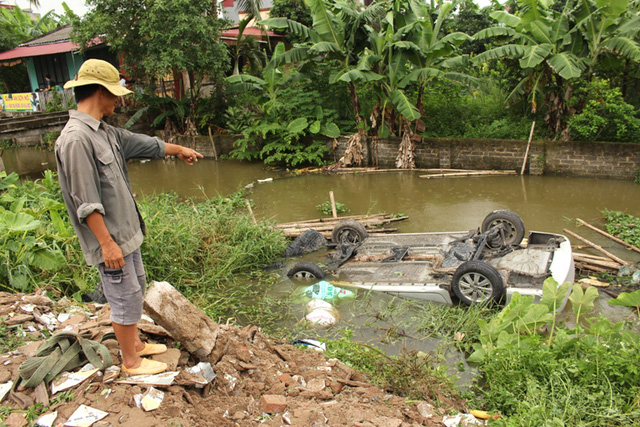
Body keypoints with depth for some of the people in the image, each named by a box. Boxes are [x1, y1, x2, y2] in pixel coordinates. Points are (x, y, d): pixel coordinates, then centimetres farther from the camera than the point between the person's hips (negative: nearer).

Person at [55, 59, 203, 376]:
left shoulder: (104, 132, 8)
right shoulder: (76, 139, -22)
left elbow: (145, 144, 22)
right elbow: (86, 203, -24)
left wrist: (179, 150, 33)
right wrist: (107, 243, -22)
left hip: (126, 231, 10)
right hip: (110, 240, -10)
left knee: (136, 291, 21)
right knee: (125, 299, 4)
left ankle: (135, 344, 39)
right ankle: (131, 361, 22)